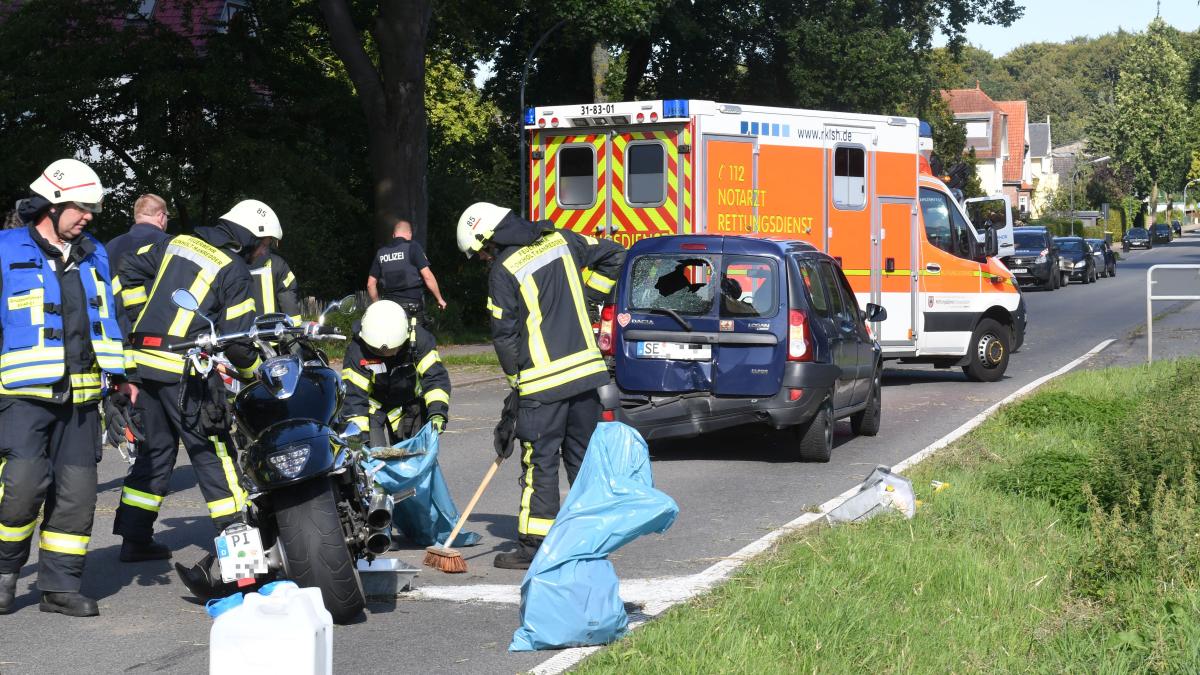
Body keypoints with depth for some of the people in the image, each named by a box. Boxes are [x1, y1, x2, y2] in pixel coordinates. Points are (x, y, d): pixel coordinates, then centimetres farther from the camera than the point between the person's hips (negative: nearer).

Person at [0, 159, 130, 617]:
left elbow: (107, 316, 22)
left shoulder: (94, 256, 17)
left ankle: (61, 585, 10)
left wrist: (118, 374, 12)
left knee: (76, 491, 2)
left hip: (81, 395, 5)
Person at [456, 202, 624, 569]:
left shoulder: (503, 271, -8)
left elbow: (505, 335, -6)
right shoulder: (559, 239, 8)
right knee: (583, 455, 14)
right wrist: (587, 299, 17)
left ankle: (534, 547, 1)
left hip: (544, 381, -6)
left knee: (540, 463, 0)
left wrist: (516, 379, 6)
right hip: (588, 371, 6)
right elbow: (612, 255, 15)